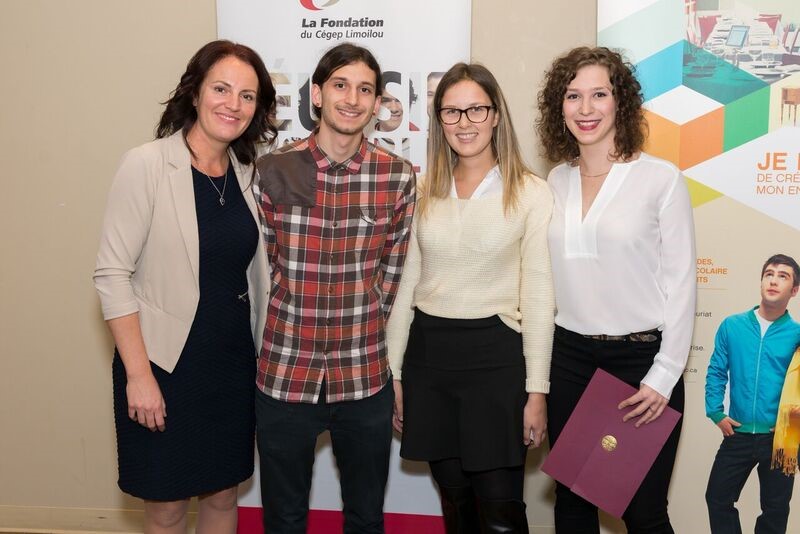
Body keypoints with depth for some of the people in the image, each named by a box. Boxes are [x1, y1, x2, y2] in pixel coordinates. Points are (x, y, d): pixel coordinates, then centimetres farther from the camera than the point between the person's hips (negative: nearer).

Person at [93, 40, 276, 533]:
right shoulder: (146, 165, -13)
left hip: (233, 363, 5)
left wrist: (264, 353, 9)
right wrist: (138, 375, -16)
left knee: (224, 494, 17)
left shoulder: (247, 172, 3)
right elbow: (112, 275, -14)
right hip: (165, 363, -4)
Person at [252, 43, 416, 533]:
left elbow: (394, 271, 4)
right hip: (284, 376, 0)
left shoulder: (399, 177, -4)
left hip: (366, 378, 1)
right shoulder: (273, 171, -6)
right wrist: (298, 323, 5)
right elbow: (266, 265, 4)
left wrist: (360, 330, 6)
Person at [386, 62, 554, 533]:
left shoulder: (530, 192, -5)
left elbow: (538, 295, -5)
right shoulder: (423, 193, 6)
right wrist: (394, 375, 8)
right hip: (428, 353, 4)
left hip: (496, 355, -3)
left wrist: (537, 390, -7)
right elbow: (405, 285, 9)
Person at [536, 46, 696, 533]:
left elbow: (680, 283, -7)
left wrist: (664, 375, -11)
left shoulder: (661, 178, -7)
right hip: (569, 357, 4)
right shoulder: (556, 182, 6)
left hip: (640, 357, -4)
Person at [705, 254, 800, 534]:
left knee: (775, 510, 13)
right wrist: (716, 413, -4)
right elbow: (716, 371, 3)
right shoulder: (732, 326, -1)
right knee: (718, 499, 8)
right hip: (738, 434, 1)